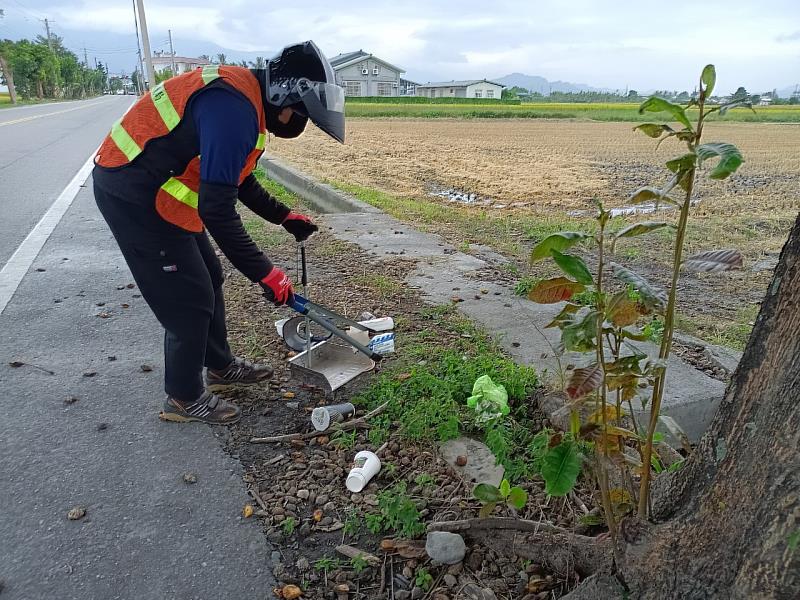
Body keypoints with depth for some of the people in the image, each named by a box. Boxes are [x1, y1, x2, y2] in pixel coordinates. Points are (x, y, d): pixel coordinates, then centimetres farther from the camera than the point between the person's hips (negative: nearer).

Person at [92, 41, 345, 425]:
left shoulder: (243, 96, 8)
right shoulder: (234, 109, -26)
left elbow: (236, 179, 18)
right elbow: (218, 211, -28)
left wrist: (284, 216, 15)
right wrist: (263, 273, -22)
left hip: (155, 188, 10)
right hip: (133, 195, -10)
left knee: (208, 280, 17)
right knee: (189, 299, -2)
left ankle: (220, 367, 34)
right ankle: (184, 398, 17)